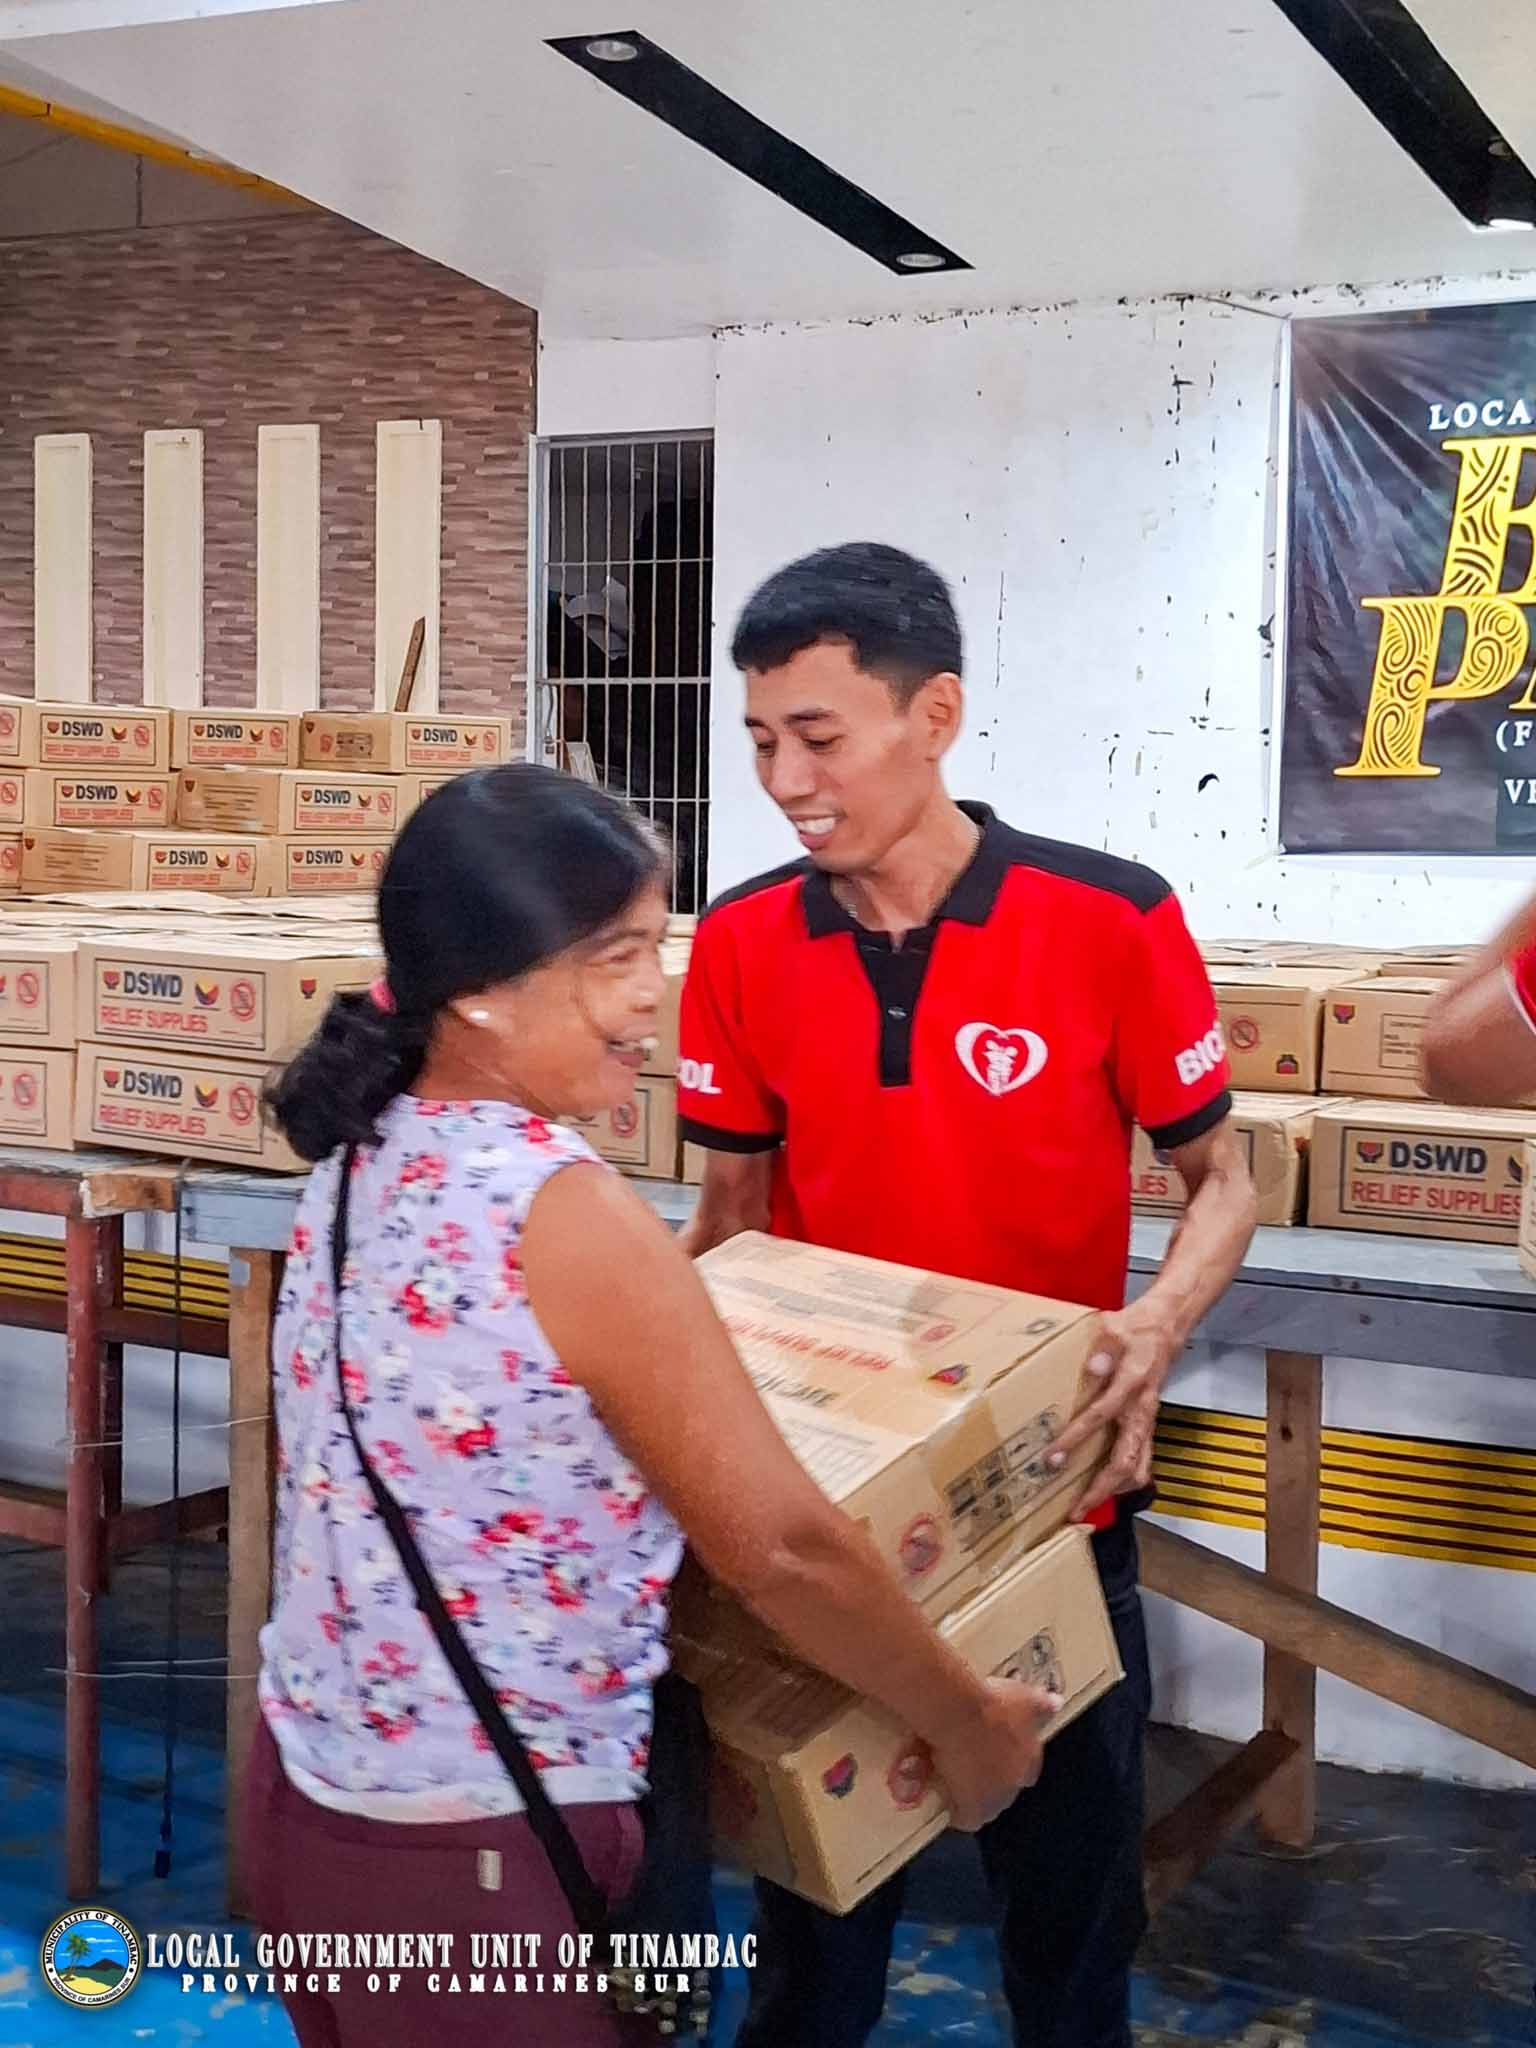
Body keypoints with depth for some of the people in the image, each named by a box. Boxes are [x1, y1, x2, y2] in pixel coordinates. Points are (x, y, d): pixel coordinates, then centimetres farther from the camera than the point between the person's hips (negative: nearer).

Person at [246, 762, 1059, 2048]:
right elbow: (778, 1548, -21)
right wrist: (966, 1725, -6)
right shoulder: (561, 1211, -24)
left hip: (309, 1797, 8)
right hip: (473, 1856, -8)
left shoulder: (367, 1162, 1)